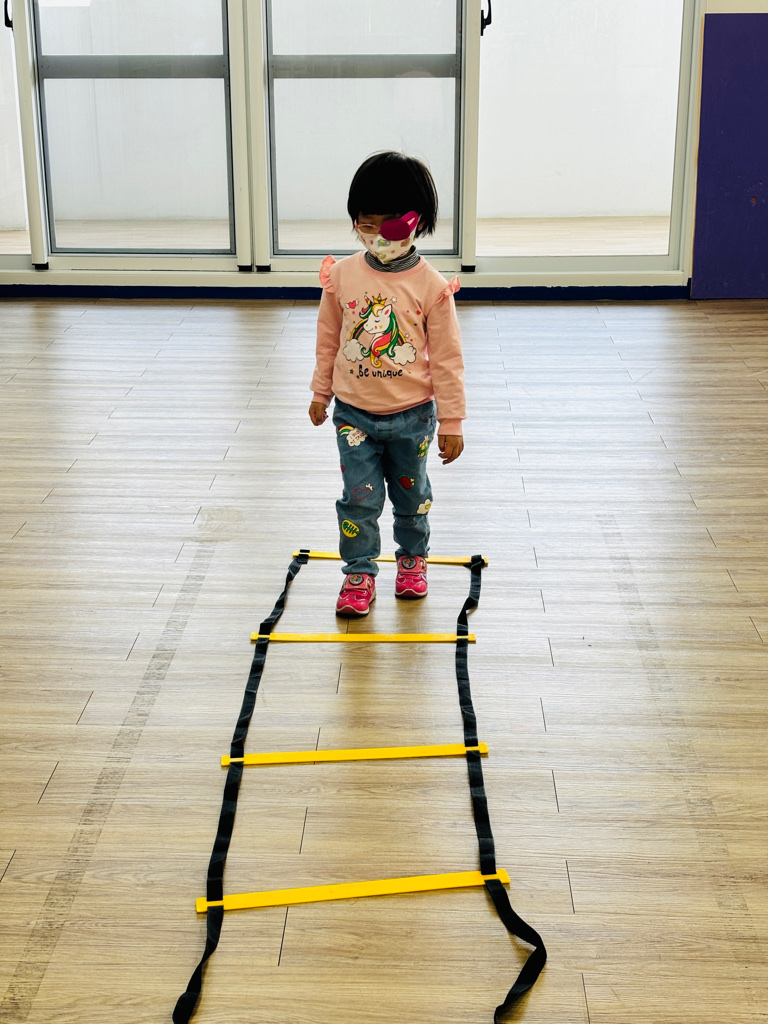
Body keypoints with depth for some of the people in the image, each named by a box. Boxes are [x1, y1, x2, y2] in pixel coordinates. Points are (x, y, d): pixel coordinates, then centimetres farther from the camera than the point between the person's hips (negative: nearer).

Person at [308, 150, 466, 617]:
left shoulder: (432, 285, -12)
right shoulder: (342, 275, -5)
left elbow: (447, 359, -7)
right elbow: (328, 340, 8)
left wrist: (451, 422, -6)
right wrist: (321, 393, 15)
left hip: (411, 416, -1)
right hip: (354, 413, 1)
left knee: (412, 495, 16)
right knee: (360, 498, 1)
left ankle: (413, 559, 39)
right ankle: (359, 574, 17)